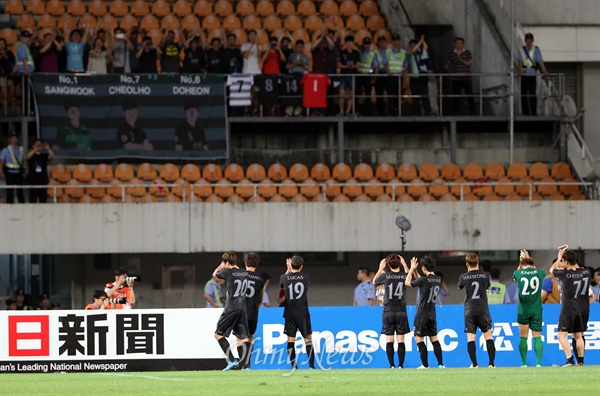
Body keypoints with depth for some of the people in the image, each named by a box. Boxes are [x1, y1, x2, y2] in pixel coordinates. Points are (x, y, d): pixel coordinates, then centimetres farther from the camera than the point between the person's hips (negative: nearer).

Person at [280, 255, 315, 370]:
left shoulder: (285, 277, -4)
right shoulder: (306, 277, -4)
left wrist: (288, 270, 28)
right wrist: (292, 271, 24)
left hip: (289, 313, 0)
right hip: (303, 313, 0)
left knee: (291, 340, 4)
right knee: (308, 338, 6)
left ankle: (293, 366, 0)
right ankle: (311, 364, -1)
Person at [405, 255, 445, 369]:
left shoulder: (424, 280, -18)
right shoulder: (438, 280, 4)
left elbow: (407, 283, -3)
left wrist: (412, 269, 7)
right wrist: (415, 271, 19)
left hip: (422, 314, -7)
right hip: (432, 314, 7)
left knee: (419, 339, 2)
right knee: (434, 338, 11)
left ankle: (425, 364, 0)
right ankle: (440, 363, 6)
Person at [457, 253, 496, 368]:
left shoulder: (463, 277, -3)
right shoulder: (485, 275, -2)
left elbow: (459, 287, 18)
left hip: (469, 310, -1)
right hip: (483, 310, 1)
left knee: (470, 336, 0)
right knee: (488, 336, 7)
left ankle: (474, 363, -6)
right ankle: (492, 362, 1)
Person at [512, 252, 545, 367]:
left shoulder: (518, 274, -2)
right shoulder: (540, 273, 0)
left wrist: (521, 263, 35)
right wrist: (529, 259, 37)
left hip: (523, 310, -1)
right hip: (536, 309, 1)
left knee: (523, 337, 6)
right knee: (537, 336, 2)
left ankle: (524, 363, 3)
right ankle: (539, 362, -8)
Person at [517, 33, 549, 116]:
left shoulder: (536, 50, 3)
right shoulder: (521, 50, 5)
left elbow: (540, 61, -4)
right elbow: (520, 61, -6)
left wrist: (545, 71, -17)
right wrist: (520, 70, -23)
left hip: (532, 75, -1)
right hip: (524, 75, 1)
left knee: (532, 94, -7)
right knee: (524, 94, 1)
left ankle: (533, 111, -4)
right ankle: (525, 112, 7)